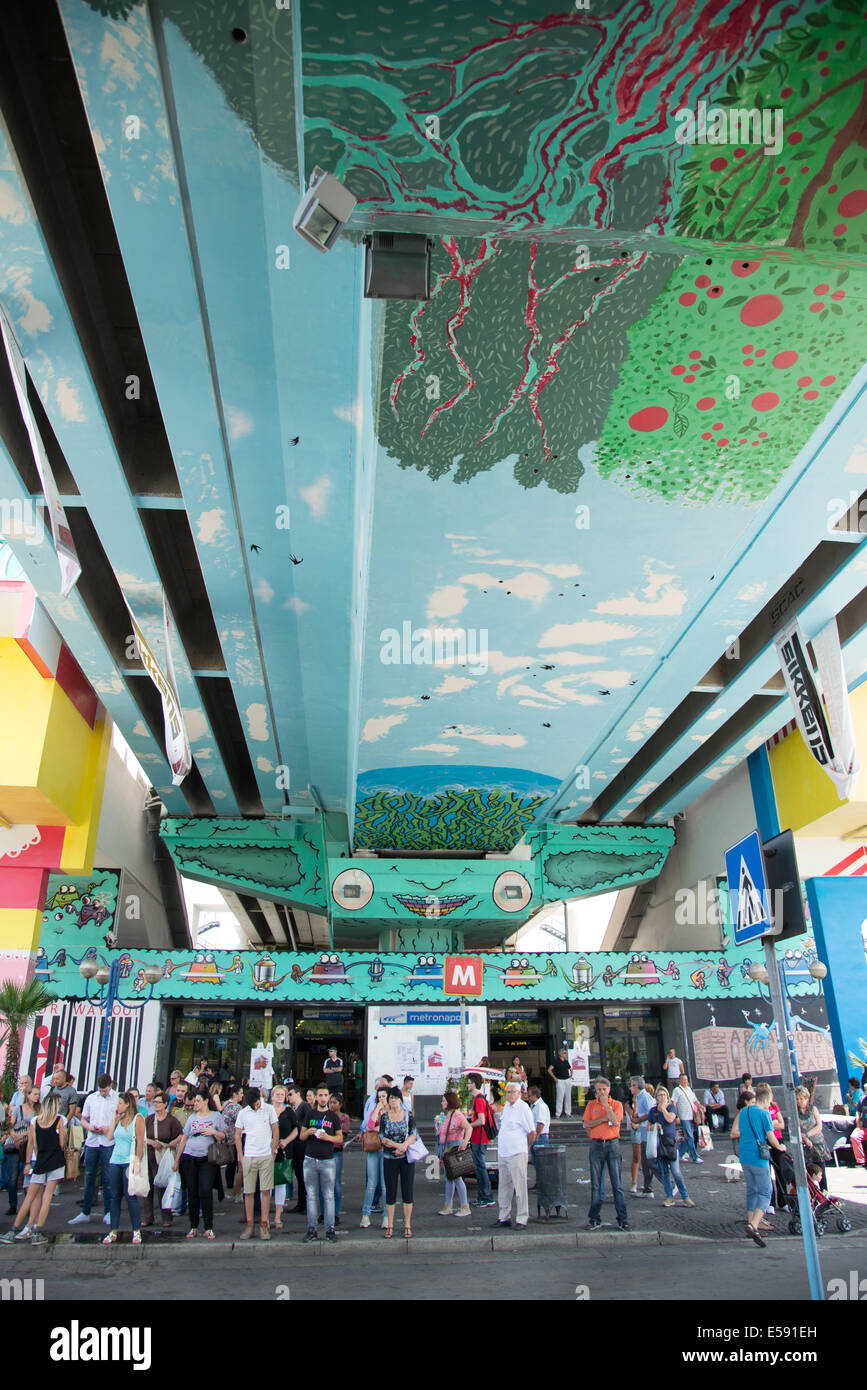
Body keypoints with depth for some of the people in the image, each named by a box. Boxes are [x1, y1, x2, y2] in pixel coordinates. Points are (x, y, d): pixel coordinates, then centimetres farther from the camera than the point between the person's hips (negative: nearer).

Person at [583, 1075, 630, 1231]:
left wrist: (605, 1104, -11)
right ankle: (594, 1218, 11)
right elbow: (586, 1124, -2)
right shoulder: (591, 1105, 8)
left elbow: (616, 1121, -13)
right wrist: (604, 1119, -10)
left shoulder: (616, 1104, 4)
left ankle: (623, 1218, 5)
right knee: (595, 1183, 4)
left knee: (617, 1183, -1)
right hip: (596, 1145, 1)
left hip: (613, 1144, -1)